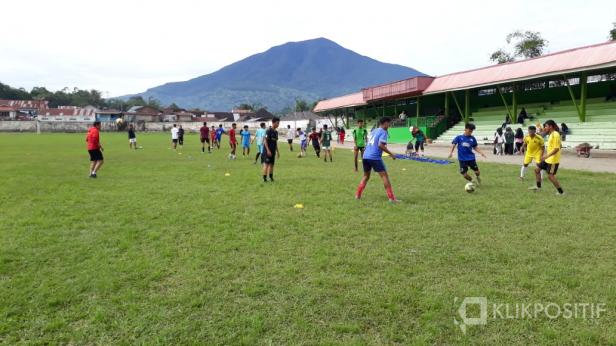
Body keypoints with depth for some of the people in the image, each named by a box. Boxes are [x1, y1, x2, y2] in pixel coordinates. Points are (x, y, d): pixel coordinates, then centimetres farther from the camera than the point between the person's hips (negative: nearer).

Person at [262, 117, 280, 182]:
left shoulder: (276, 132, 12)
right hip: (268, 151, -8)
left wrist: (277, 151, 17)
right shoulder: (268, 131, -11)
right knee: (266, 164, -6)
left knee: (272, 164, 12)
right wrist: (268, 150, -20)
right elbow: (265, 141, -14)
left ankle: (271, 177, 22)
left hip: (273, 151, 8)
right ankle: (264, 178, -2)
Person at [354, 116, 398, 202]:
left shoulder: (374, 131, 21)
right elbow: (380, 145, -16)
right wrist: (391, 153, -9)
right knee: (384, 176, -3)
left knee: (366, 176, 20)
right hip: (375, 157, -8)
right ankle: (391, 198, -5)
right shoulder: (383, 132, -4)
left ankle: (357, 195, 17)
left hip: (365, 156, 8)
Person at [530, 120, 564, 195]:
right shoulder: (551, 135, 10)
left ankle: (561, 192, 5)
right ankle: (538, 187, 27)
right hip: (548, 159, 10)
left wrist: (547, 155, -28)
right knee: (537, 169, 14)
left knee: (550, 176, -6)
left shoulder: (555, 135, -18)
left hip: (553, 160, -10)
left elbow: (557, 148, -24)